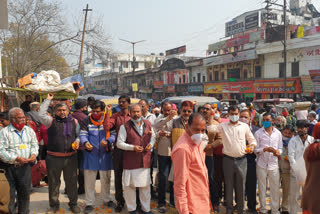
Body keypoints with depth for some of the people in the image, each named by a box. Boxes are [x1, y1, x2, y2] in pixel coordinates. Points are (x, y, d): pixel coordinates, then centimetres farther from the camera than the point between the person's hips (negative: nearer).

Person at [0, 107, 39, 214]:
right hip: (10, 168, -4)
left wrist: (34, 154, -7)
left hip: (26, 166, 4)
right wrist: (16, 158, -20)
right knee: (9, 194, 3)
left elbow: (34, 144, 14)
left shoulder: (29, 130, 8)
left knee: (25, 192, 13)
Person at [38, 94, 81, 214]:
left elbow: (78, 135, 17)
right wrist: (48, 100, -8)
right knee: (53, 182, 11)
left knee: (71, 181, 11)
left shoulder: (74, 122, 8)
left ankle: (73, 203, 28)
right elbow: (41, 115, -14)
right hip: (53, 158, -1)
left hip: (71, 157, 2)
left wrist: (77, 141, -5)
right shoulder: (51, 121, 2)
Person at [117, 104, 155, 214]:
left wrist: (151, 144, -3)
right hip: (130, 161, -3)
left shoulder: (148, 124, 6)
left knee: (146, 185, 12)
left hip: (145, 160, 3)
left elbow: (153, 137, 18)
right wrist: (132, 147, -18)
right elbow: (119, 143, -7)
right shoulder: (125, 126, -6)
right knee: (130, 185, 6)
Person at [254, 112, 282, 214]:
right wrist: (265, 149, -20)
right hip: (261, 164, -1)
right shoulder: (258, 133, -1)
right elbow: (255, 149, -3)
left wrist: (278, 152, -12)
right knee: (262, 188, 8)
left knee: (275, 188, 4)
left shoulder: (278, 133, 6)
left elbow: (280, 148, 10)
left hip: (273, 164, 1)